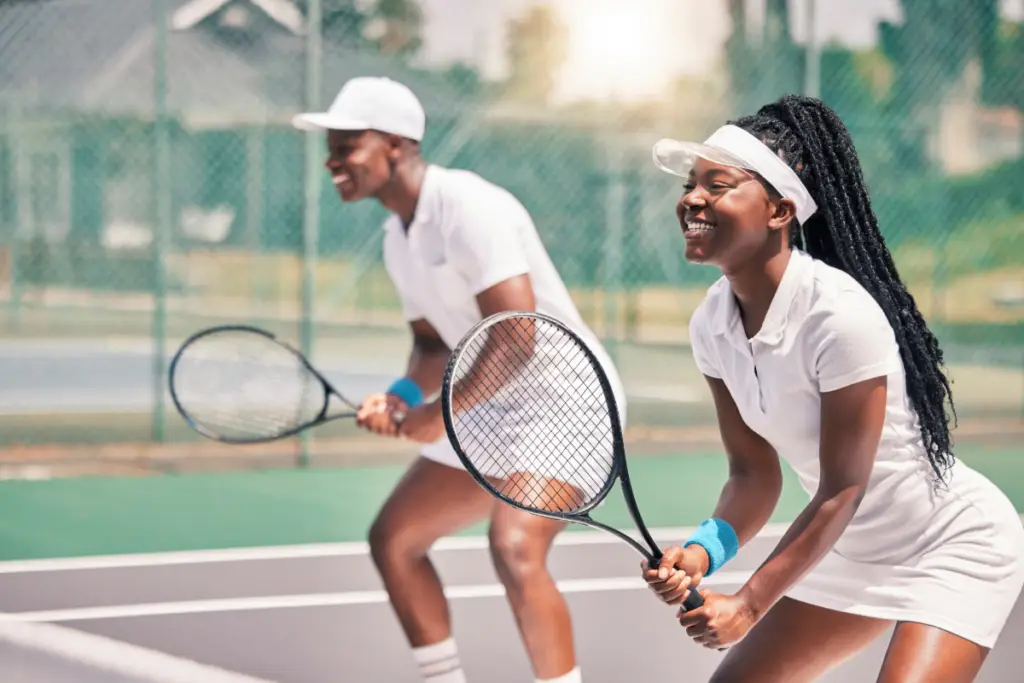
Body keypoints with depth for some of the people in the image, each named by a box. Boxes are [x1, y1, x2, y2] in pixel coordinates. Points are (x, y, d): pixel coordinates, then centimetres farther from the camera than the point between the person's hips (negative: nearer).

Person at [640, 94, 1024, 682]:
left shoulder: (840, 314, -30)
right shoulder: (711, 324, -7)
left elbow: (841, 491, -25)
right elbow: (755, 474, -2)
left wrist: (750, 603, -23)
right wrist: (704, 551, -21)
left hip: (955, 547, -8)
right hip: (852, 553, 8)